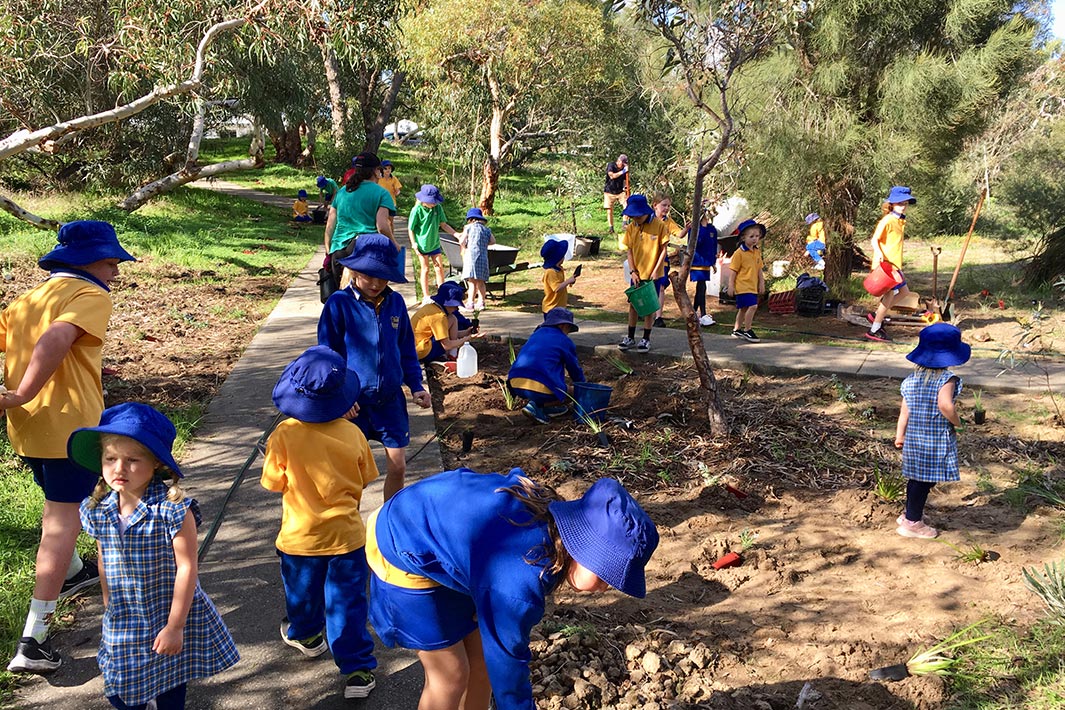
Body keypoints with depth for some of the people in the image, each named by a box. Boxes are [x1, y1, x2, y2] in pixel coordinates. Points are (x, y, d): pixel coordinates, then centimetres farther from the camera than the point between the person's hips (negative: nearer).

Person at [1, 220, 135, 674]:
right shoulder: (90, 295, -9)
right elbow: (56, 339, -27)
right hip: (69, 426, -8)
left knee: (60, 506, 30)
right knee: (62, 523, -3)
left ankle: (72, 573, 54)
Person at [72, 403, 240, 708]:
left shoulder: (173, 509, -23)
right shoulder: (98, 511, -6)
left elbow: (186, 569, -19)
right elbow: (104, 564, 8)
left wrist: (175, 626, -17)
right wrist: (110, 609, 16)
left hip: (171, 617, -4)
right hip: (121, 623, 4)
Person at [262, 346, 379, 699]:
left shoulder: (284, 435, -20)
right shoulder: (352, 433, -15)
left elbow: (274, 483, -8)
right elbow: (364, 479, -2)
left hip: (299, 536, 1)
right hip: (346, 535, 0)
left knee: (302, 591, 26)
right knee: (347, 603, 10)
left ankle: (305, 635, 53)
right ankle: (357, 670, 13)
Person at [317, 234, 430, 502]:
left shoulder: (395, 302, 0)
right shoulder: (339, 304, -12)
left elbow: (407, 348, 10)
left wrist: (416, 386, 4)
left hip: (390, 399, 3)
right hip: (353, 401, -3)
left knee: (397, 465, 8)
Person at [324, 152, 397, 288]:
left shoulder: (341, 192, 14)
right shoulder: (380, 193, 0)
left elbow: (329, 227, 13)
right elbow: (382, 226, -10)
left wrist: (328, 253, 19)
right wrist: (393, 244, 7)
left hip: (339, 250, 5)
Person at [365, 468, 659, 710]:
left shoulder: (548, 512, -15)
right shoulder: (517, 586, -36)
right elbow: (508, 673, -25)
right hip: (403, 552, -8)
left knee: (481, 657, 11)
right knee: (451, 675, -1)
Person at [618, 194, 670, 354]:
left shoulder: (659, 225, -11)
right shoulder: (631, 228, -1)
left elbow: (663, 250, -8)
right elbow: (629, 250, 3)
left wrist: (656, 270, -13)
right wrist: (632, 271, -7)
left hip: (653, 274, -3)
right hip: (637, 274, 3)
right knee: (633, 304, 9)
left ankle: (646, 339, 13)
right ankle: (631, 338, 19)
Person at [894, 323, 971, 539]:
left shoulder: (913, 378, 3)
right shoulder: (946, 379, -16)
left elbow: (905, 407, 6)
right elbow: (945, 405, -30)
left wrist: (900, 434, 13)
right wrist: (957, 422, -11)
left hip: (914, 436, 7)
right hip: (936, 439, -6)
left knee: (916, 476, 20)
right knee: (926, 479, 3)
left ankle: (911, 513, 35)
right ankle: (912, 522, 10)